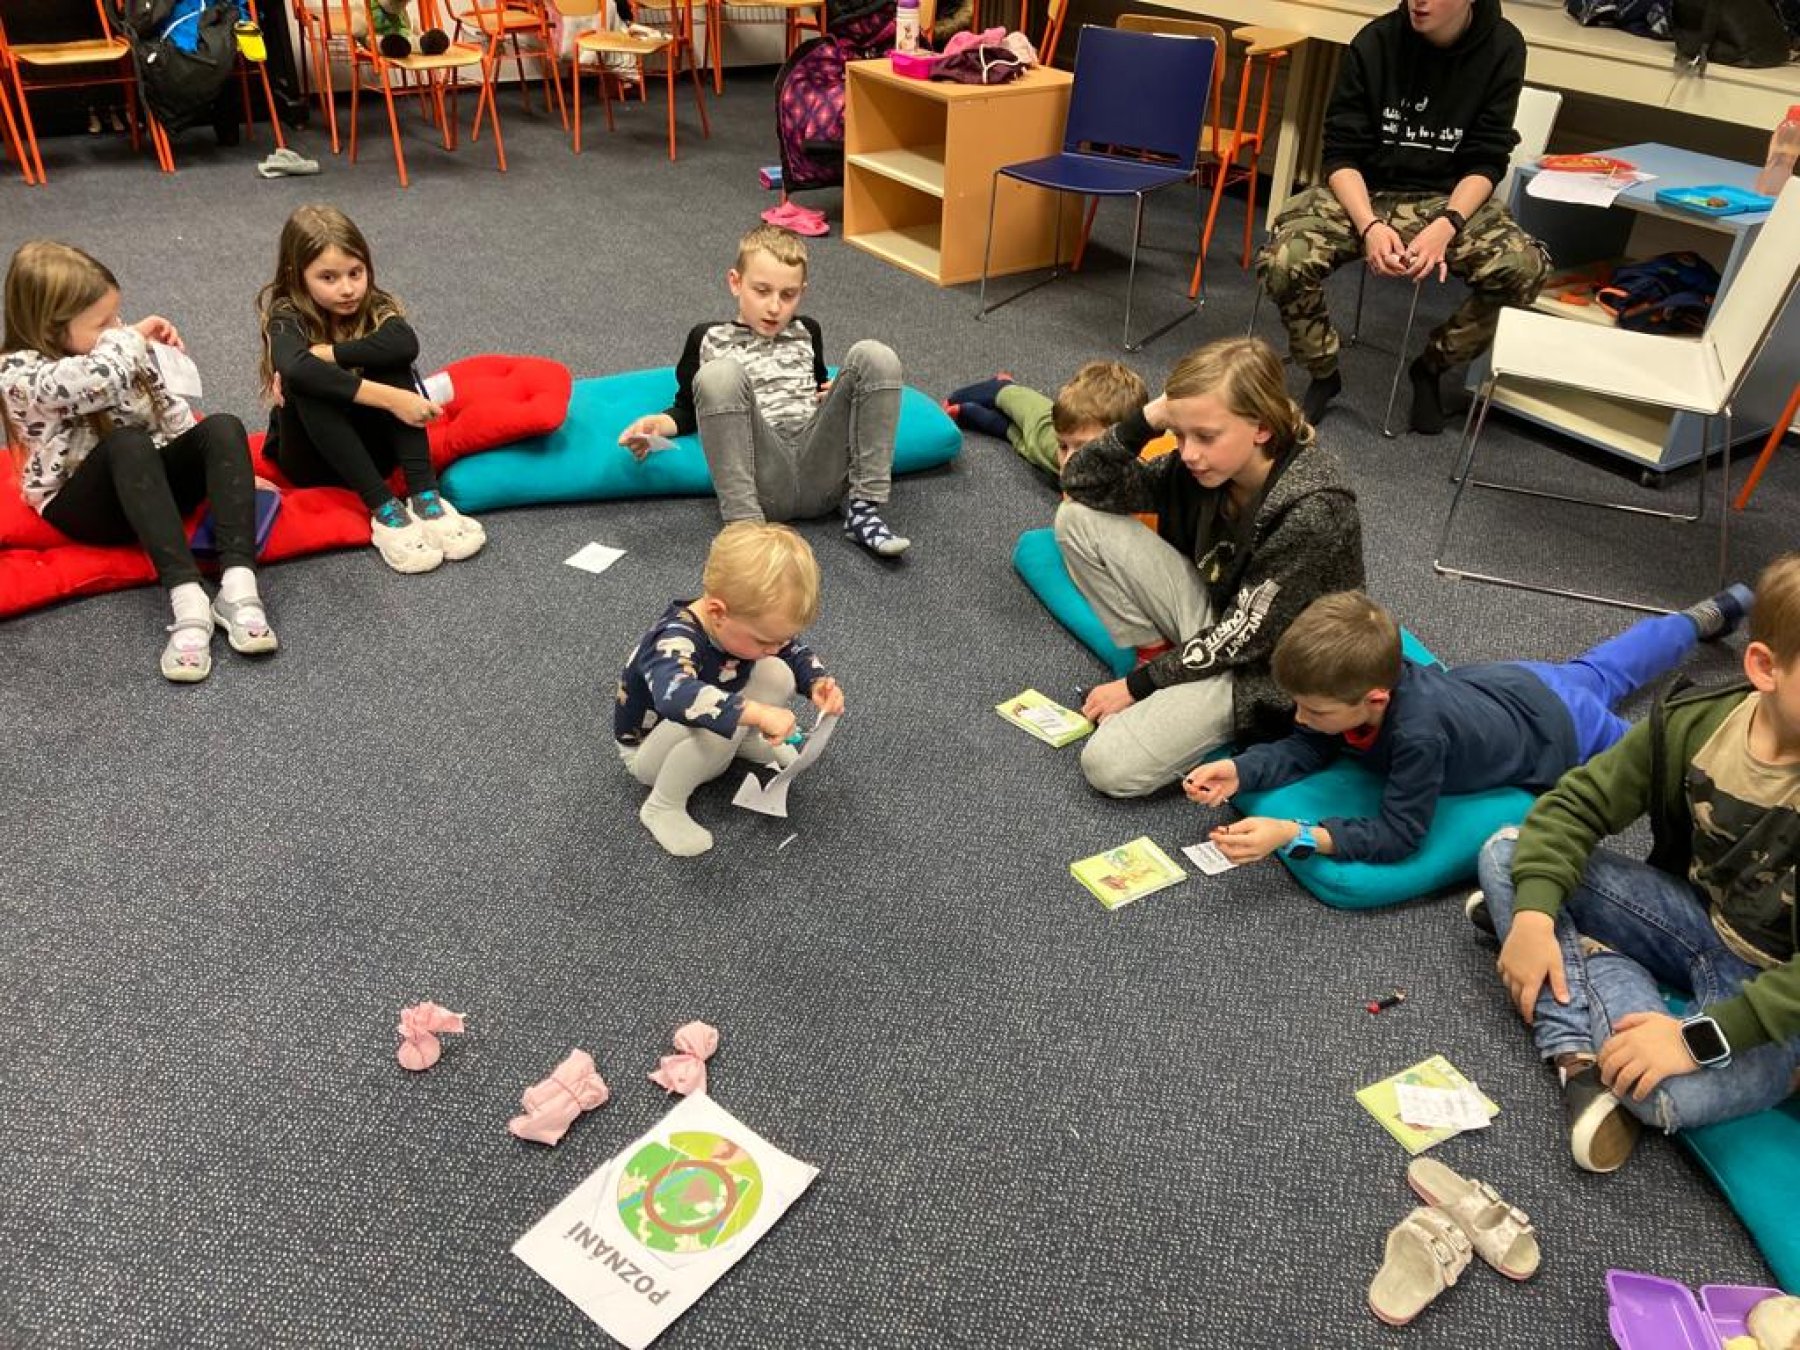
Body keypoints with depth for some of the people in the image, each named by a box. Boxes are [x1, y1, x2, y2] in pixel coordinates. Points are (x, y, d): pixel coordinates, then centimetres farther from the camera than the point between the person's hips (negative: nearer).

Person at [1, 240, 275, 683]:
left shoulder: (122, 352, 4)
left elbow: (170, 412, 14)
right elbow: (101, 380, -35)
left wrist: (229, 471, 4)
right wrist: (133, 335, -16)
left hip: (150, 483, 5)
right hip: (83, 506, -5)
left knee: (222, 427, -24)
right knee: (128, 443, -37)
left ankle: (237, 587, -43)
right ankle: (187, 599, -49)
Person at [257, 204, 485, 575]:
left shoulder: (372, 306, -6)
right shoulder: (287, 318, -14)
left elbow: (406, 344, -31)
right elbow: (296, 370, -39)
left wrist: (323, 353, -29)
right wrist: (390, 399, -44)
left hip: (369, 446, 2)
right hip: (312, 460, -2)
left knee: (390, 361, -22)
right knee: (308, 383, -31)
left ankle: (424, 494, -32)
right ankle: (384, 509, -37)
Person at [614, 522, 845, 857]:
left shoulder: (746, 622, -17)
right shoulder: (676, 641, -40)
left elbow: (795, 652, 2)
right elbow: (675, 696, -62)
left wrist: (818, 683, -19)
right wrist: (757, 712, -67)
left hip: (707, 741, 7)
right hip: (648, 749, -7)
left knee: (778, 674, -13)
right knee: (720, 719, -37)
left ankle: (746, 742, 15)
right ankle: (662, 807, -15)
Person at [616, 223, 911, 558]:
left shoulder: (806, 332, 28)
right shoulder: (708, 338, 20)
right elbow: (688, 407, 21)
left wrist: (845, 393, 13)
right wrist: (659, 422, -2)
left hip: (822, 474, 3)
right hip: (763, 482, -3)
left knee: (874, 355, -13)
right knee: (720, 372, -29)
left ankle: (864, 509, -20)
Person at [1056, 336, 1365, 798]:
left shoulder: (1311, 511, -30)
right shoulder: (1203, 465, -12)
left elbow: (1243, 638, -22)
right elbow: (1082, 485, -8)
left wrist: (1139, 684, -14)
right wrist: (1146, 421, -25)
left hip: (1258, 668, -6)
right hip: (1211, 613, 7)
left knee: (1109, 765, -22)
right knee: (1078, 518, -9)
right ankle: (1157, 653, 0)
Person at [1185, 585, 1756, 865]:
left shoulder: (1419, 733, -49)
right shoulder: (1366, 679, -30)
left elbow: (1399, 835, -43)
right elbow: (1308, 750, -16)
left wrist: (1294, 836, -52)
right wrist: (1241, 771, -34)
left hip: (1562, 730, -6)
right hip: (1502, 682, 6)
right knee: (1593, 673, 33)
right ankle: (1706, 617, 56)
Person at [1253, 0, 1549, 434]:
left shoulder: (1502, 48, -7)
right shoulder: (1374, 42, -10)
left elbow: (1487, 161, -5)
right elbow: (1340, 153, -9)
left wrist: (1446, 225, -25)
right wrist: (1369, 225, -27)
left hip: (1450, 198, 1)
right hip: (1363, 190, -1)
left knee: (1524, 268, -26)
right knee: (1281, 264, -29)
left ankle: (1431, 366, 3)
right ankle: (1323, 373, 0)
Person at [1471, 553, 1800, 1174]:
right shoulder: (1692, 723, -11)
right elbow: (1580, 803, -5)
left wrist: (1701, 1038, -34)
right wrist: (1534, 911, -20)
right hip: (1697, 917, 6)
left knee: (1670, 1092, -38)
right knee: (1507, 853, -8)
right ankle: (1581, 1051, -19)